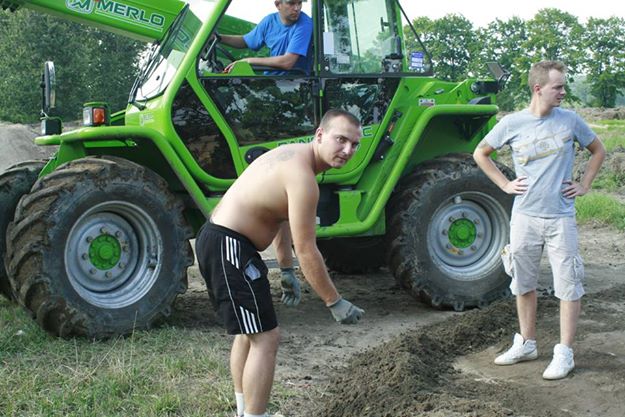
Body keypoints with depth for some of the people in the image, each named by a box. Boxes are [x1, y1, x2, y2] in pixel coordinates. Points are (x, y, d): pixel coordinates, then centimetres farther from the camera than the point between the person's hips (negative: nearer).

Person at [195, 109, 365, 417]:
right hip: (228, 247, -11)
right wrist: (335, 303, -13)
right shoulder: (303, 176, -22)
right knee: (265, 337, -7)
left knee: (248, 331, 22)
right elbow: (307, 251, -21)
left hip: (216, 240, 11)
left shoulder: (293, 154, 10)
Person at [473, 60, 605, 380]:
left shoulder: (570, 121, -3)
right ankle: (526, 344, 27)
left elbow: (598, 151, 13)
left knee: (568, 286, -1)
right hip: (525, 216, 1)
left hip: (561, 218, -1)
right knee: (524, 284, 12)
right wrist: (505, 184, 2)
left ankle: (564, 353, 9)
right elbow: (480, 154, 10)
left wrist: (584, 185, 4)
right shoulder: (512, 124, -4)